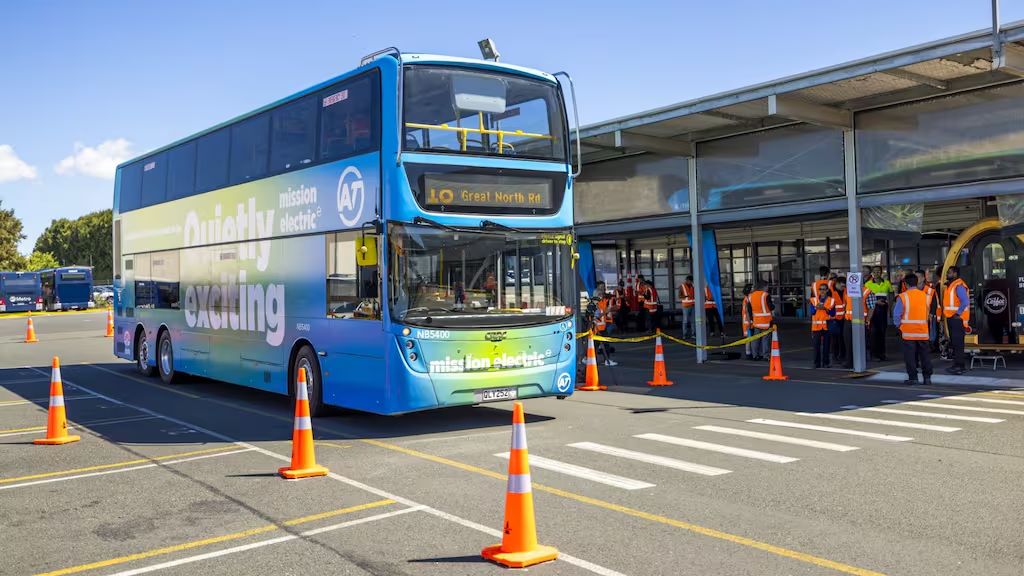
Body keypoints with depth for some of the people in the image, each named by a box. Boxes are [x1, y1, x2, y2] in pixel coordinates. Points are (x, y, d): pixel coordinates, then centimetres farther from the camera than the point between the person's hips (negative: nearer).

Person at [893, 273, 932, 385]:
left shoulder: (903, 297, -8)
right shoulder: (925, 296, 6)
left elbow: (897, 314, -8)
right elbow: (928, 313, 12)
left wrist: (898, 325, 6)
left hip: (908, 331, -4)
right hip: (923, 331, 4)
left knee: (910, 355, 1)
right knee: (924, 354, 10)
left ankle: (913, 378, 2)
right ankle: (927, 377, 11)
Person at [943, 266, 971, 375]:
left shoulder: (959, 286, -15)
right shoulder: (950, 285, 17)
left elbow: (965, 301, -24)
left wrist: (958, 314, -20)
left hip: (957, 319, -10)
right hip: (951, 318, 10)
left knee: (957, 343, -9)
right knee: (954, 343, 14)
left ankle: (960, 366, -8)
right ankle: (957, 365, 21)